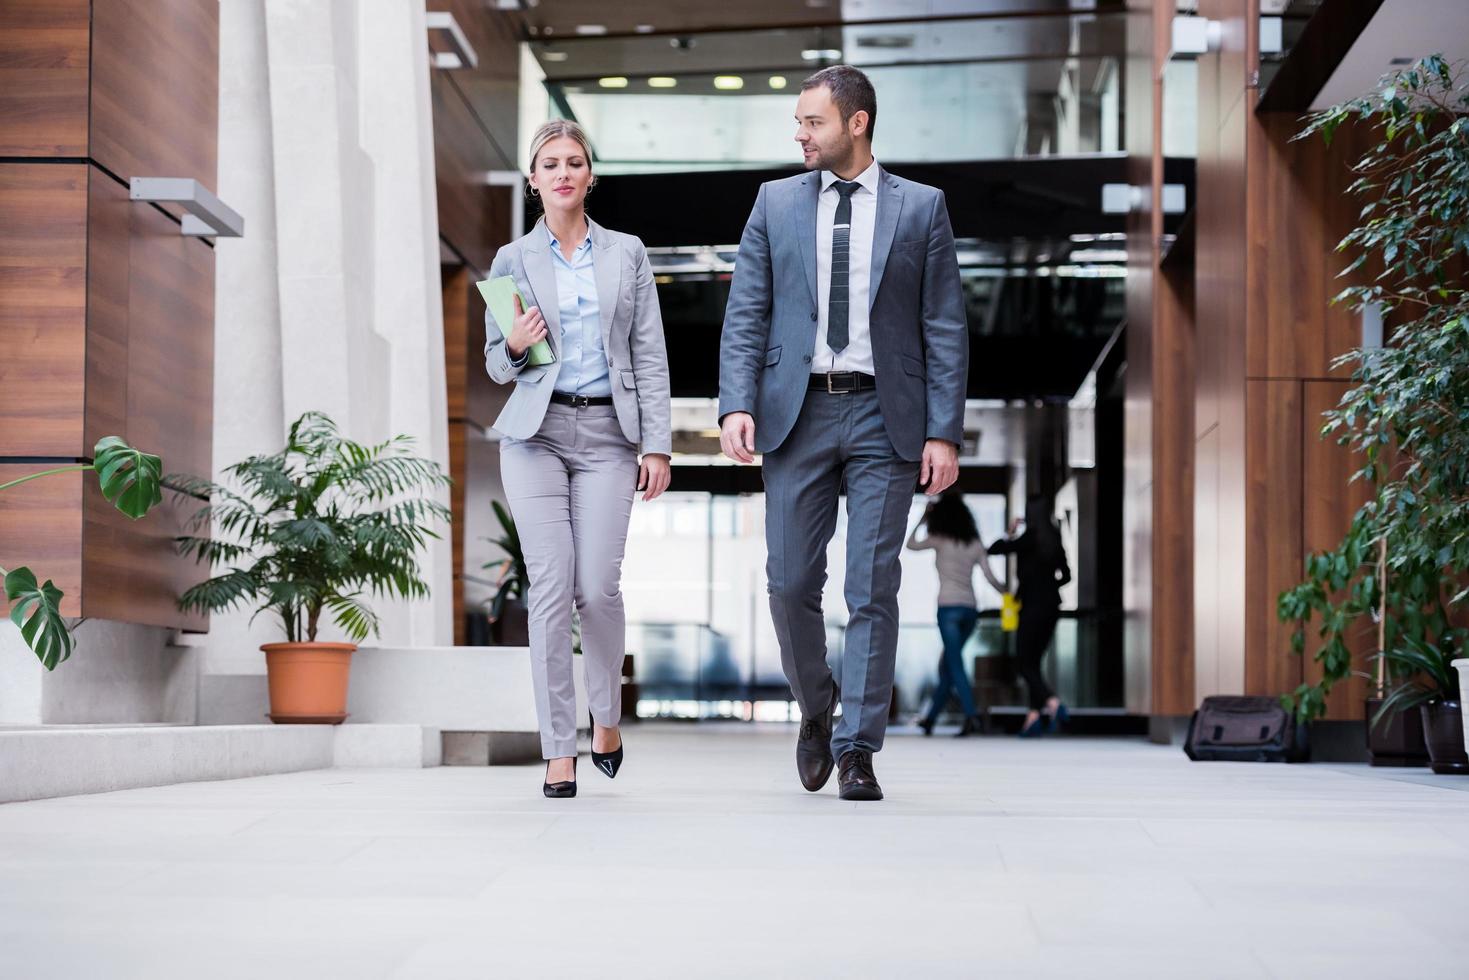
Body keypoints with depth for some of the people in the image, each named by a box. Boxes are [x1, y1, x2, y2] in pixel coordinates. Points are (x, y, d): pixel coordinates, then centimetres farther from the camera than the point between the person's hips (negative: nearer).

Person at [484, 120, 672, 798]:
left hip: (606, 435, 0)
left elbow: (650, 356, 6)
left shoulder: (627, 255, 9)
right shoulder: (513, 261, 8)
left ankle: (606, 717, 20)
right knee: (551, 585, -9)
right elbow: (495, 365, 13)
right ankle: (559, 752, -3)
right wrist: (516, 347, -11)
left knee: (599, 588, -8)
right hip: (537, 432, 0)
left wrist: (657, 443, -1)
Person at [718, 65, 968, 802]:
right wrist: (736, 405, -9)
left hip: (884, 418, -2)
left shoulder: (920, 208, 5)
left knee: (873, 589, -3)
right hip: (797, 412, 2)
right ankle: (817, 710, 26)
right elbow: (745, 316, 5)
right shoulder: (775, 203, 9)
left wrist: (944, 432, -5)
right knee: (790, 583, 2)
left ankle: (857, 751, 2)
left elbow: (945, 328, 2)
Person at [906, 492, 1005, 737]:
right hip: (970, 609, 5)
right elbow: (990, 577, 7)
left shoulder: (940, 540, 0)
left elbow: (911, 544, 16)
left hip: (949, 607, -5)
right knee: (947, 665, 15)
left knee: (955, 664, -9)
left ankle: (972, 716, -23)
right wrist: (1005, 591, 24)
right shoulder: (975, 544, 11)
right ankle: (931, 717, 21)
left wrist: (922, 520, 24)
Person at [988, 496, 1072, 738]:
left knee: (1024, 662, -3)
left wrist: (1010, 534, 5)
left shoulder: (1029, 538, -11)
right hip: (1052, 605, 7)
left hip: (1033, 606, -7)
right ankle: (1033, 716, 5)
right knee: (1033, 661, 12)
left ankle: (1053, 703, -22)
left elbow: (995, 549, -10)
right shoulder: (1055, 540, 9)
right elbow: (1066, 575, 16)